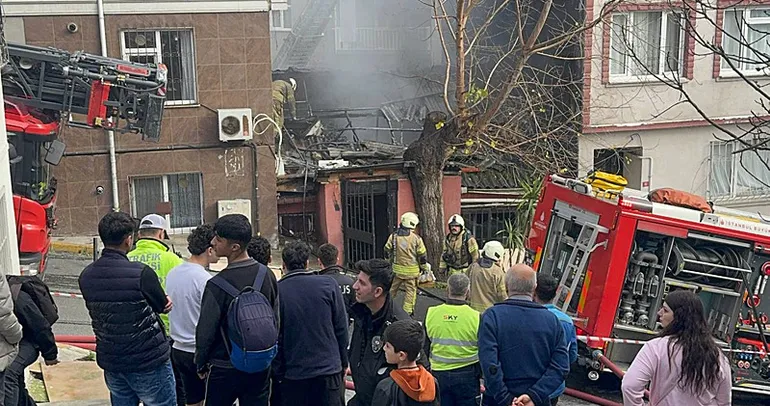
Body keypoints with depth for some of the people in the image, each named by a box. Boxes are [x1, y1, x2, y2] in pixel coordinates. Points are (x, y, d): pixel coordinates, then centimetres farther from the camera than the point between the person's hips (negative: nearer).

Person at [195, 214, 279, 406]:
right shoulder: (267, 275, -3)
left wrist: (201, 364, 4)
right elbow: (275, 320, 7)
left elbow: (205, 331, -12)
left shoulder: (216, 285, -20)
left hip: (224, 368, -4)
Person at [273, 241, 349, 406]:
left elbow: (274, 336, -5)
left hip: (293, 374, 0)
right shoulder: (328, 285, -5)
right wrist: (343, 362, 9)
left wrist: (278, 373, 4)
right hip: (329, 368, 1)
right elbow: (341, 328, -2)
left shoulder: (277, 290, -8)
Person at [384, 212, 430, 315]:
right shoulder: (416, 238, -10)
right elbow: (422, 256, -5)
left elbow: (387, 252, 6)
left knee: (391, 290, 17)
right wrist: (425, 268, 9)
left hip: (396, 269, 2)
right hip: (412, 271, -2)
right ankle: (407, 312, 10)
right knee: (410, 291, 8)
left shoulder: (393, 236, -3)